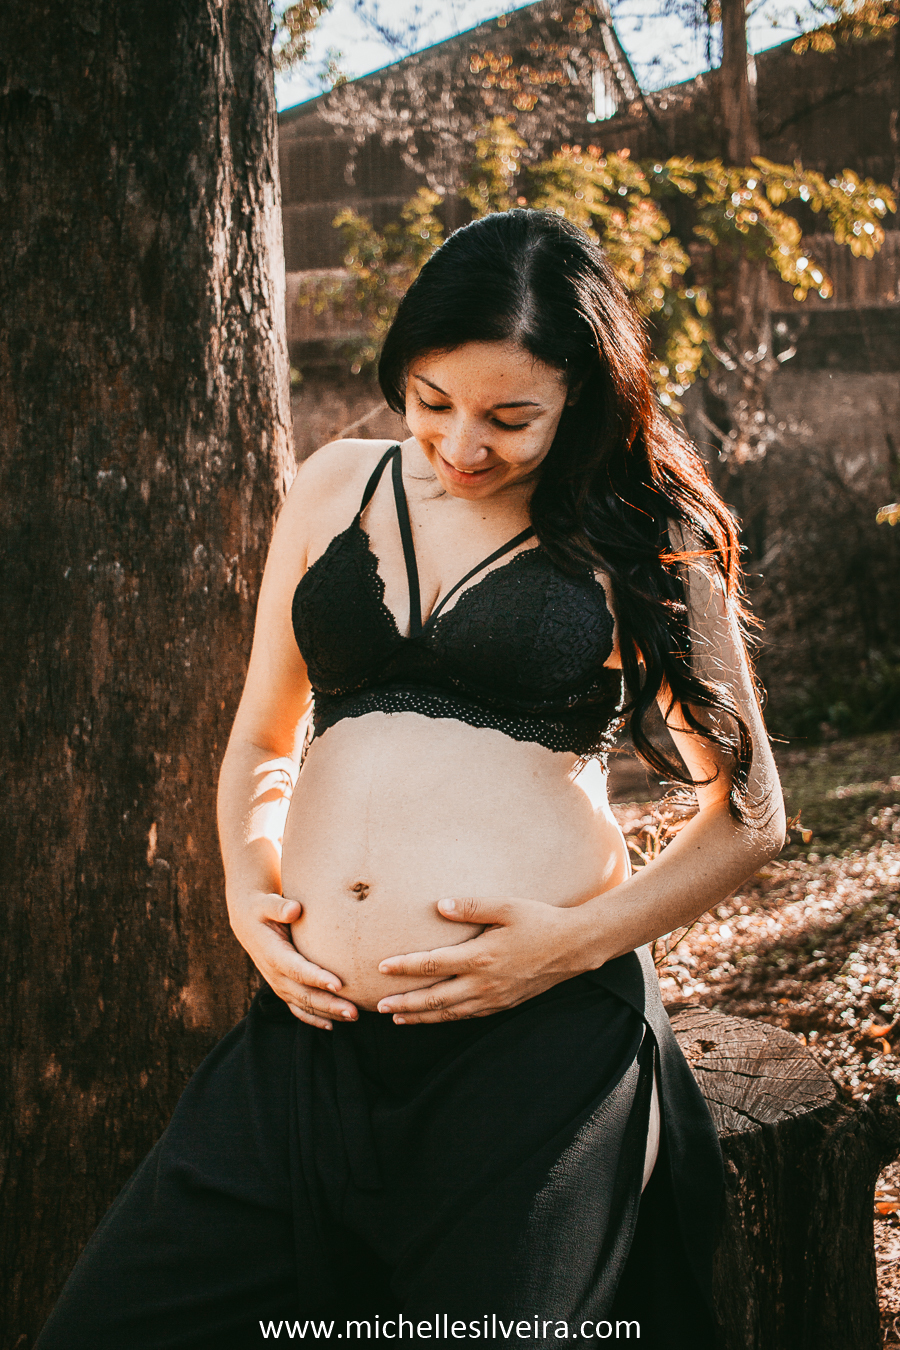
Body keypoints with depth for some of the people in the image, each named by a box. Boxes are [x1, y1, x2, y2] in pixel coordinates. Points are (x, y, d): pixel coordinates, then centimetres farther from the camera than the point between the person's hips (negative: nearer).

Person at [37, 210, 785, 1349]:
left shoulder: (642, 532, 4)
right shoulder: (336, 488, 13)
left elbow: (749, 814, 8)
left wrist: (582, 937, -8)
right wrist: (247, 893, 3)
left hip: (536, 1041, -3)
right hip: (313, 1027, 4)